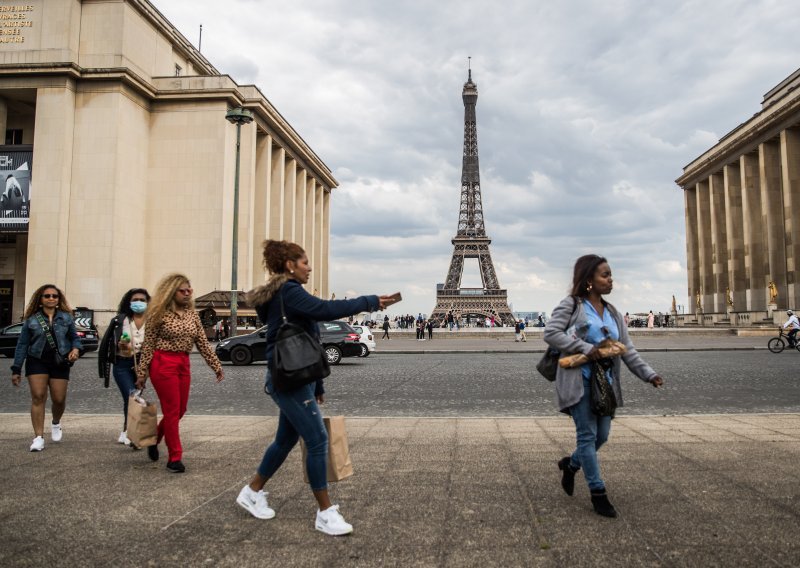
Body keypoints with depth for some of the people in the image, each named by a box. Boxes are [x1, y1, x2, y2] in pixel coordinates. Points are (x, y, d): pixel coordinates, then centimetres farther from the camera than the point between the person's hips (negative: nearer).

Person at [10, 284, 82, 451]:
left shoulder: (66, 317, 5)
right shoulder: (32, 319, 3)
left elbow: (75, 337, 12)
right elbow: (22, 344, 5)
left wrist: (76, 349, -12)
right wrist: (16, 369, 3)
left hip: (60, 363, 1)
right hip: (37, 362, -1)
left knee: (59, 399, 2)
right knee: (38, 397, -9)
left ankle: (56, 423, 35)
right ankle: (38, 437, -6)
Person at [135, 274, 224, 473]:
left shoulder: (192, 313, 8)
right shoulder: (159, 314, -7)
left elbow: (203, 343, 8)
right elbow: (148, 345, -5)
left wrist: (216, 366, 6)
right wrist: (141, 373, -5)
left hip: (184, 365, 6)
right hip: (163, 364, -6)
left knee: (180, 411, 12)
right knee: (172, 411, -2)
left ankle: (154, 438, 37)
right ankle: (175, 458, 8)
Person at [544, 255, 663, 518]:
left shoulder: (612, 312, 13)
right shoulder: (571, 305, -6)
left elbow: (627, 349, 11)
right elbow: (551, 334, -16)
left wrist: (648, 373, -1)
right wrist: (585, 348, -21)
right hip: (580, 381, -7)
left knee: (602, 435, 10)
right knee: (588, 435, -4)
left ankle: (571, 464, 36)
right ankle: (598, 493, 6)